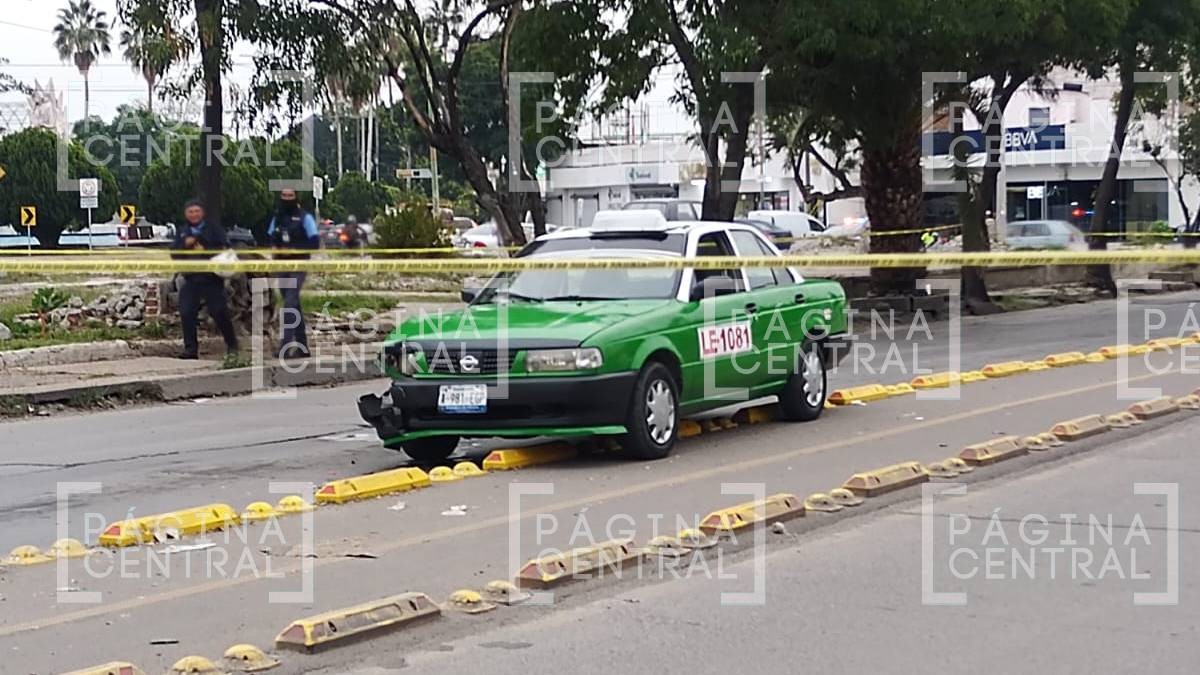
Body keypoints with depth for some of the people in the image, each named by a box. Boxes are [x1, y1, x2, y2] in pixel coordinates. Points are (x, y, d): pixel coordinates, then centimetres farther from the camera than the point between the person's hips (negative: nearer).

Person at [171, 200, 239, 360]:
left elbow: (224, 249, -8)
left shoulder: (213, 229, 2)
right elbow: (174, 253, 7)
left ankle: (232, 345, 10)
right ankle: (190, 348, 4)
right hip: (191, 279, 4)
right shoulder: (181, 231, 15)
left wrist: (205, 250, -18)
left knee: (219, 311, -4)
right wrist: (185, 244, -11)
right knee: (186, 313, -4)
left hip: (212, 279, -4)